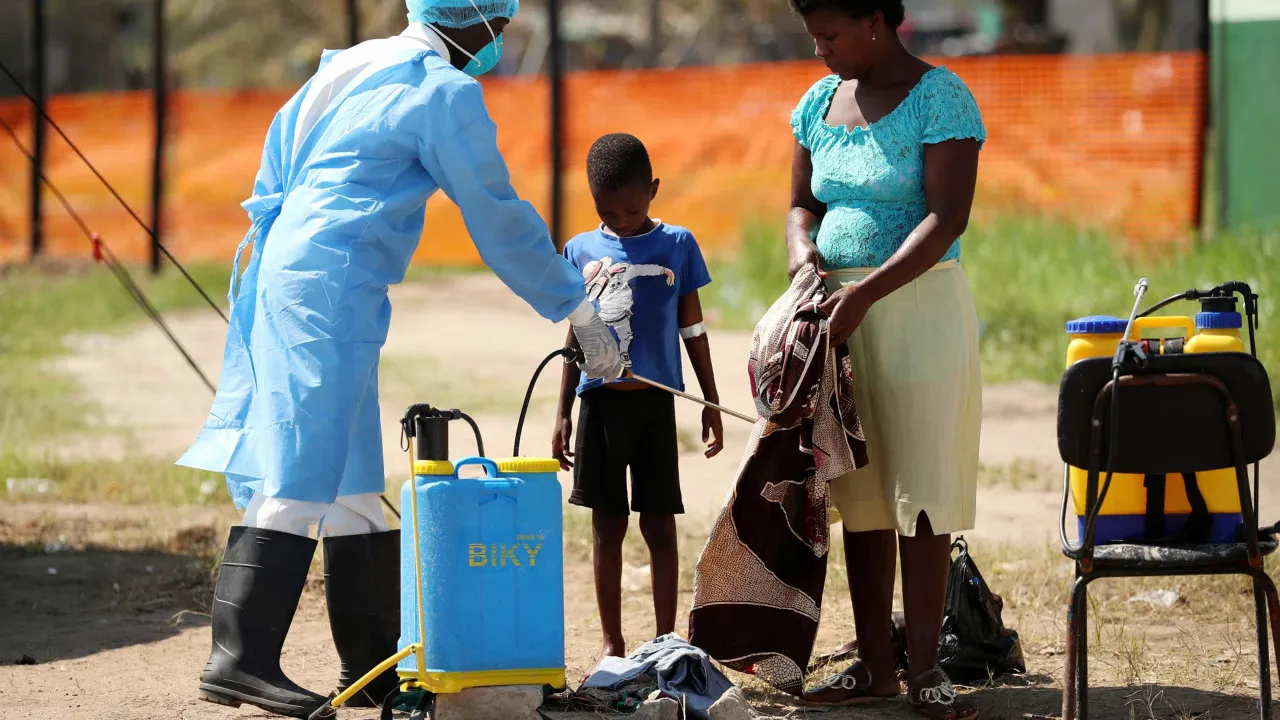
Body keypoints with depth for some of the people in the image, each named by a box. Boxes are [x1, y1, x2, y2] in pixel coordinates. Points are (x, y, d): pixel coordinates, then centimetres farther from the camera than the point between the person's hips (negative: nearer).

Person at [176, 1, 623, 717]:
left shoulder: (353, 66, 19)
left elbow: (280, 146, 23)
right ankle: (241, 657, -17)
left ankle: (372, 660, 16)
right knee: (302, 474, -12)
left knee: (353, 479, 12)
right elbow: (498, 216, -4)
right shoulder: (445, 92, -6)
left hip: (284, 275, 9)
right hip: (334, 289, -9)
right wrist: (579, 311, 4)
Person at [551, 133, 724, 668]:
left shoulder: (677, 246, 1)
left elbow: (692, 329, 7)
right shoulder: (581, 251, 6)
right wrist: (562, 413, 12)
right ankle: (613, 645, 13)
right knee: (606, 525, 6)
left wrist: (711, 403, 6)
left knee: (659, 523, 2)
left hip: (655, 399, -2)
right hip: (600, 399, 2)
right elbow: (577, 338, 13)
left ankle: (665, 642, 7)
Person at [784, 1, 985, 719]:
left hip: (921, 308, -6)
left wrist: (866, 291, -23)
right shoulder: (820, 102, 11)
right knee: (859, 492, 6)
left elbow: (946, 217, -16)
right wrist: (802, 245, -5)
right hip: (840, 313, 6)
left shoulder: (940, 97, -9)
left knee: (921, 490, -5)